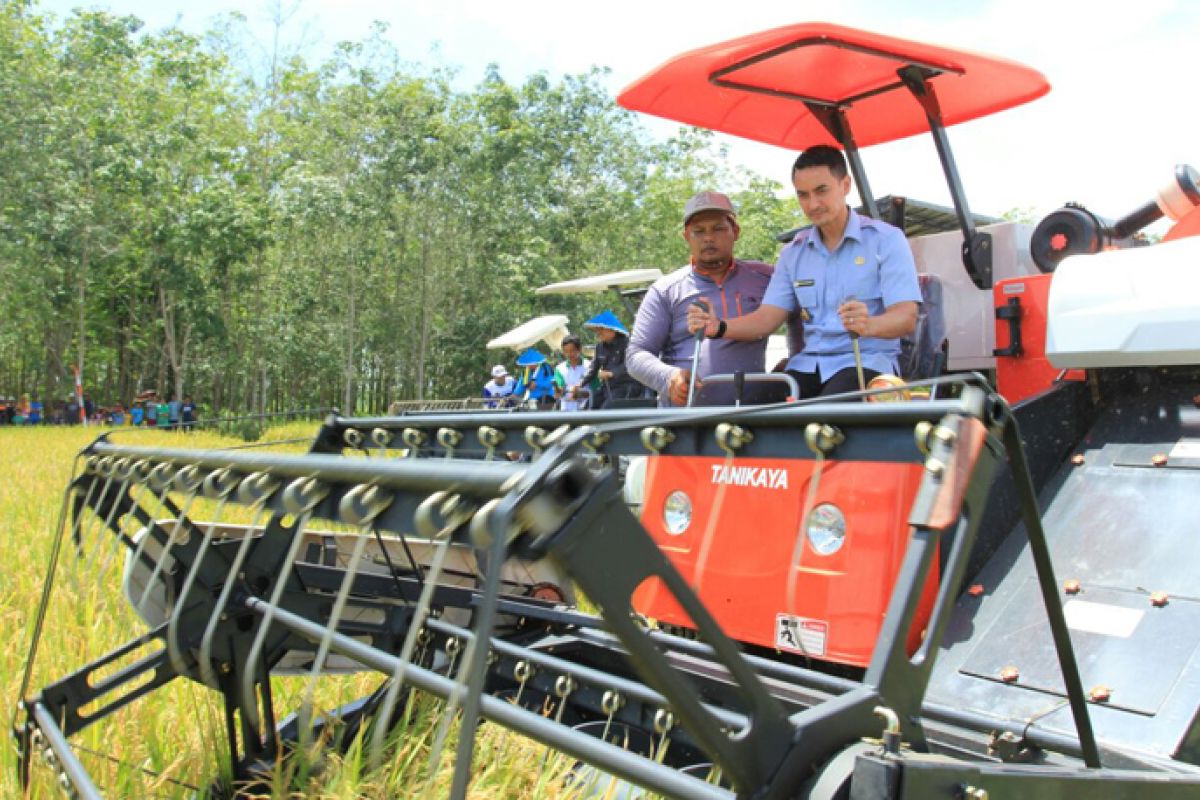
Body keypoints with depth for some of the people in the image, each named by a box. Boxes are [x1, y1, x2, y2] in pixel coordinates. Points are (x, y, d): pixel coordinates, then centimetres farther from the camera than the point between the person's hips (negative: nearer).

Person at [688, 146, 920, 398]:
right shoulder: (794, 252, 18)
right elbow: (768, 317, 9)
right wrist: (720, 327, -11)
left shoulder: (886, 239, 2)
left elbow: (906, 315, -9)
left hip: (867, 361, -4)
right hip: (808, 365, 4)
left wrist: (869, 325, -33)